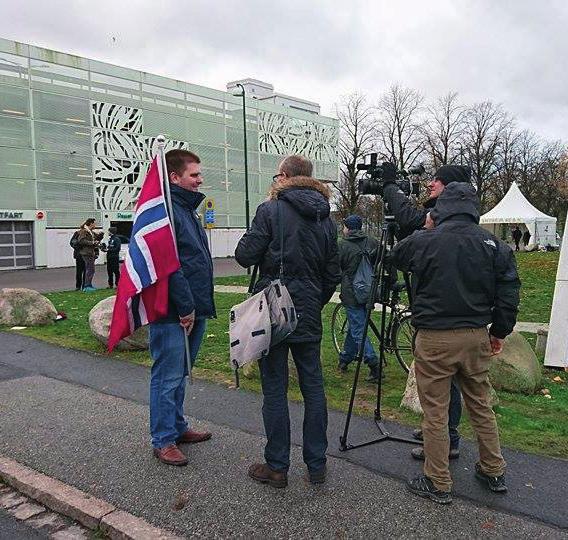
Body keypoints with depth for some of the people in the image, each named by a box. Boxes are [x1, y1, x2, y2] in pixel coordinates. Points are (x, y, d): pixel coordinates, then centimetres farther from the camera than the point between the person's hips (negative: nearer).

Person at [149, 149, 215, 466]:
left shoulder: (189, 209, 18)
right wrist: (185, 307, -18)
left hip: (194, 310, 10)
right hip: (172, 313, -10)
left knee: (180, 373, 19)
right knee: (168, 376, 1)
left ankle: (178, 427, 32)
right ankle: (164, 441, 13)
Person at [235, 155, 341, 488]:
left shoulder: (271, 210, -8)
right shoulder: (326, 219, 9)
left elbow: (245, 256, -11)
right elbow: (333, 274, 11)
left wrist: (259, 243, 11)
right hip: (310, 316, 5)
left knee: (275, 389, 4)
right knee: (314, 387, 12)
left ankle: (277, 467, 14)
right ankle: (317, 465, 22)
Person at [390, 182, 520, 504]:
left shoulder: (423, 241, -9)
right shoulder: (493, 245, 0)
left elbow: (395, 257, 11)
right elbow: (509, 293, 1)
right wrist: (500, 332, 14)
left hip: (435, 338, -4)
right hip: (477, 337, 4)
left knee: (435, 412, 6)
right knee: (481, 406, 20)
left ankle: (438, 484, 17)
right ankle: (494, 473, 35)